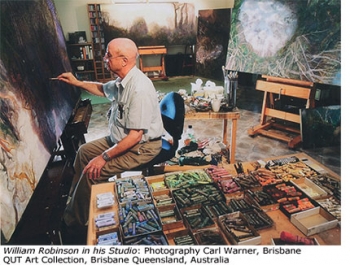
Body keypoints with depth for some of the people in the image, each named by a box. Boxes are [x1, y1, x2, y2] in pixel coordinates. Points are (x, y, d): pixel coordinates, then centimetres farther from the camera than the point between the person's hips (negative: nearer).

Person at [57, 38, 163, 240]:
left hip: (142, 147, -10)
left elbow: (135, 136, -29)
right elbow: (104, 90, 24)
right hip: (122, 138, 10)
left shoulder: (139, 89, -30)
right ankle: (75, 199, 33)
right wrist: (76, 82, 17)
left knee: (91, 173, -14)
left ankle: (75, 222, 12)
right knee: (84, 151, 15)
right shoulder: (123, 80, 0)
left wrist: (104, 157, -23)